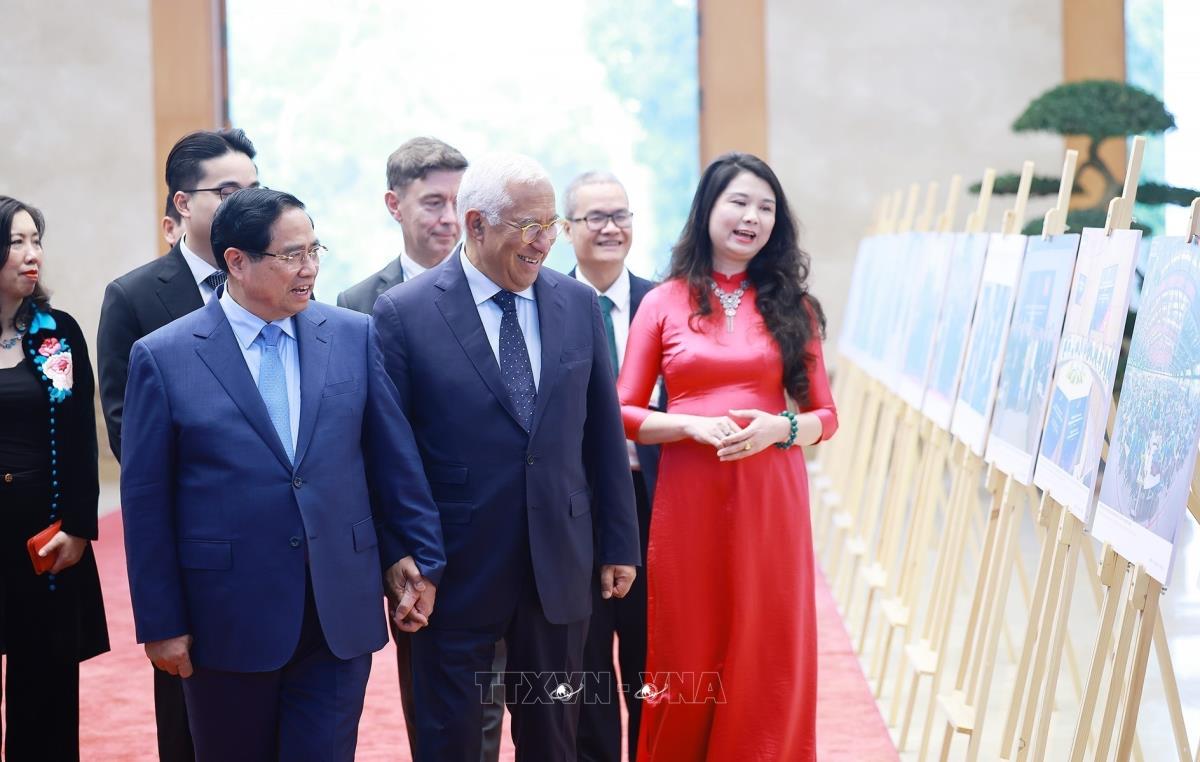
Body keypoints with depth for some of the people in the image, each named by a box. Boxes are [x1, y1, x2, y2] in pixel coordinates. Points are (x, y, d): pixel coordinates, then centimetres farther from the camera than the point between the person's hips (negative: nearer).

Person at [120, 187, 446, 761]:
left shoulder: (354, 336, 3)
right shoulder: (163, 358, -4)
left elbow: (394, 459, 8)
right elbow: (146, 501, -3)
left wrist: (420, 557, 8)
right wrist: (161, 622, -3)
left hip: (342, 617, 2)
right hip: (226, 621, -1)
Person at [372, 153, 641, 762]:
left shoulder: (578, 304, 4)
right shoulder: (404, 313, -8)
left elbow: (603, 434, 9)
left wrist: (618, 543, 10)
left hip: (559, 568, 3)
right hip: (454, 571, -3)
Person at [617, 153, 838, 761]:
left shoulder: (791, 306, 8)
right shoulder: (663, 303, 4)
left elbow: (824, 414, 8)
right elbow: (623, 413, 3)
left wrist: (781, 429, -12)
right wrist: (692, 424, -13)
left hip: (770, 497, 1)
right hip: (687, 498, -1)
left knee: (766, 660, 3)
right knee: (688, 661, 4)